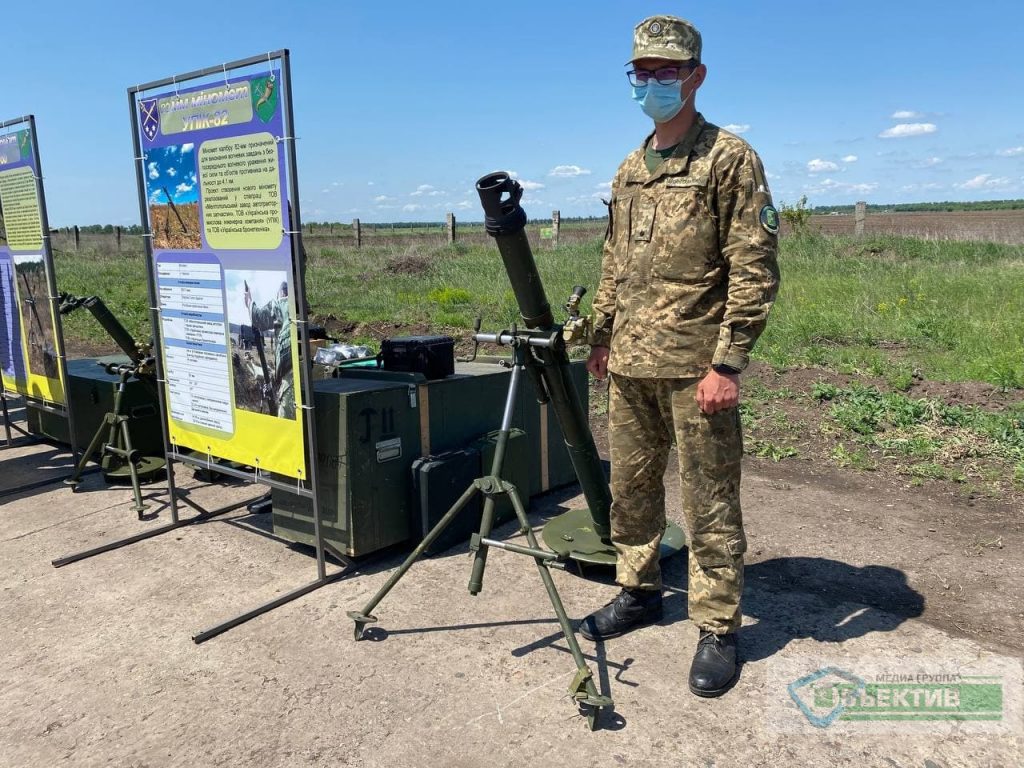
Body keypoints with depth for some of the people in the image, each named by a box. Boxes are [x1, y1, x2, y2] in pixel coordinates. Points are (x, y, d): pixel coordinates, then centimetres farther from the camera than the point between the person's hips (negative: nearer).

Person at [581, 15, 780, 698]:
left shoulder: (729, 159, -5)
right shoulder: (630, 170, 16)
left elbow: (756, 270, -11)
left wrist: (727, 363, -17)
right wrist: (602, 334, 17)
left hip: (693, 366, -7)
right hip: (630, 365, 7)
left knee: (709, 503, 2)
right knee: (631, 487, 15)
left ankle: (718, 629, 16)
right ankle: (640, 592, 33)